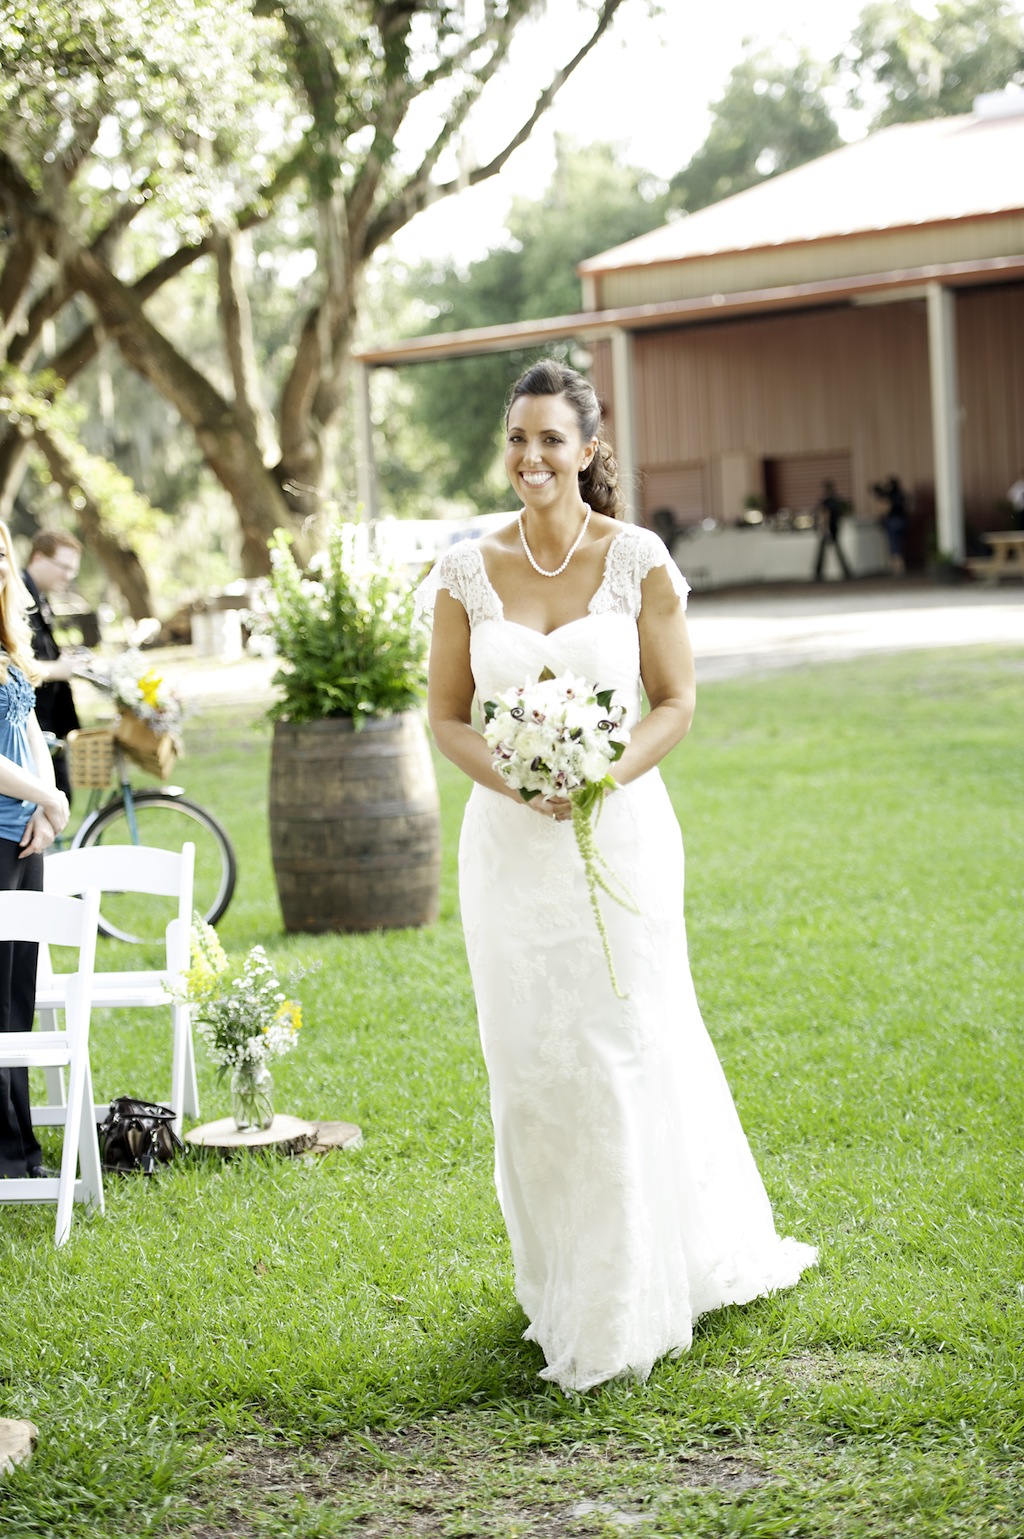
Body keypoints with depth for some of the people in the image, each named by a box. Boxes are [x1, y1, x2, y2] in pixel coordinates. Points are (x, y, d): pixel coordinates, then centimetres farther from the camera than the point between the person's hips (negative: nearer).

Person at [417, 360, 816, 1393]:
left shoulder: (638, 562, -3)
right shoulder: (468, 573, 2)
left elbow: (676, 702, 1)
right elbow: (447, 716, 5)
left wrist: (608, 775, -16)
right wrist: (515, 780, -13)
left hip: (620, 831, -2)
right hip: (509, 842, 2)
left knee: (627, 1056, -2)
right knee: (530, 1067, 7)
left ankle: (629, 1307, 11)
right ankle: (557, 1288, 24)